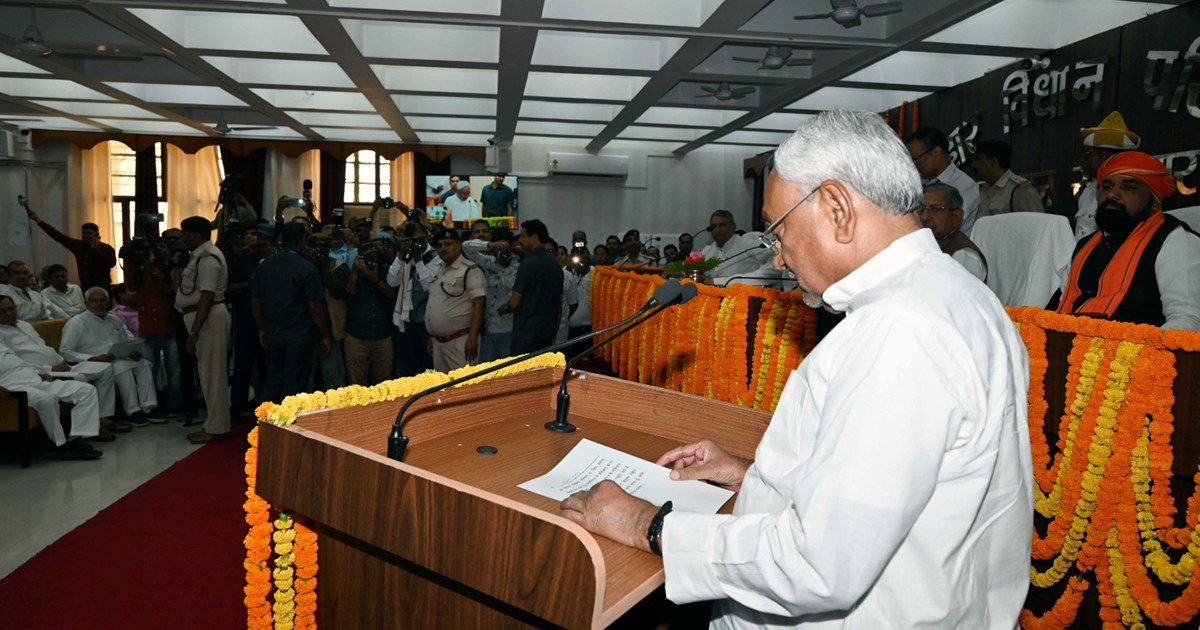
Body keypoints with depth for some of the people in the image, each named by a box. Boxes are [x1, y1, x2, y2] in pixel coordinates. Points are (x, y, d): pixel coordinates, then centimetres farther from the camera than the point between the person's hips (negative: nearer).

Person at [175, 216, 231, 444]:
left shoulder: (207, 257, -16)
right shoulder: (202, 255, 15)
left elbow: (206, 298, -22)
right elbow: (196, 292, 14)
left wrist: (194, 333, -24)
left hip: (209, 318, -10)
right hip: (205, 318, 10)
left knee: (211, 373, -3)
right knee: (209, 372, 15)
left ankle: (216, 428, 5)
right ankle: (215, 423, 24)